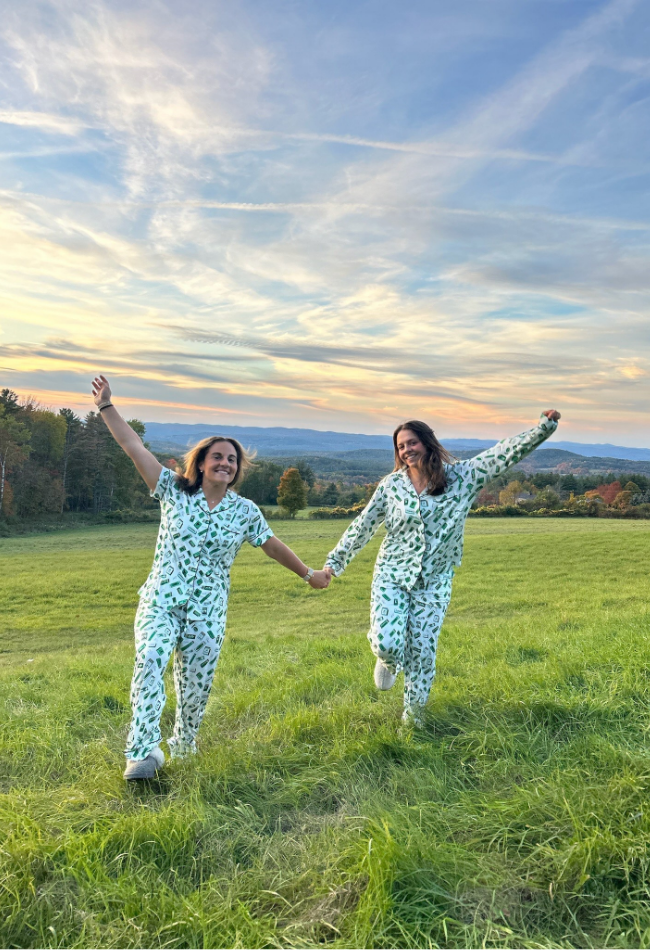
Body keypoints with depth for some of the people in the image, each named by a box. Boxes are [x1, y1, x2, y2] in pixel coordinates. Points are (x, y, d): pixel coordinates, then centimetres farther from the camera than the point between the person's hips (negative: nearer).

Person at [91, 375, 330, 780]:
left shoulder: (245, 510, 4)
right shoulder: (175, 491, 2)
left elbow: (273, 545, 16)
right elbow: (136, 448, -1)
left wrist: (309, 573, 24)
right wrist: (106, 406, -3)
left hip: (207, 611, 1)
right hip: (161, 600, -1)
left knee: (196, 686, 4)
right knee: (149, 661, -25)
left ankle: (183, 746, 31)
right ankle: (143, 752, -23)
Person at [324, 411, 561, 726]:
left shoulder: (461, 476, -4)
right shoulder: (391, 484, -2)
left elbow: (505, 453, -12)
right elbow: (362, 526, 6)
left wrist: (544, 428, -23)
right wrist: (335, 560, 10)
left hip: (433, 583, 0)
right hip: (392, 576, 0)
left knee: (422, 651, 5)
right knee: (387, 644, -14)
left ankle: (413, 715, 29)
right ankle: (388, 661, 26)